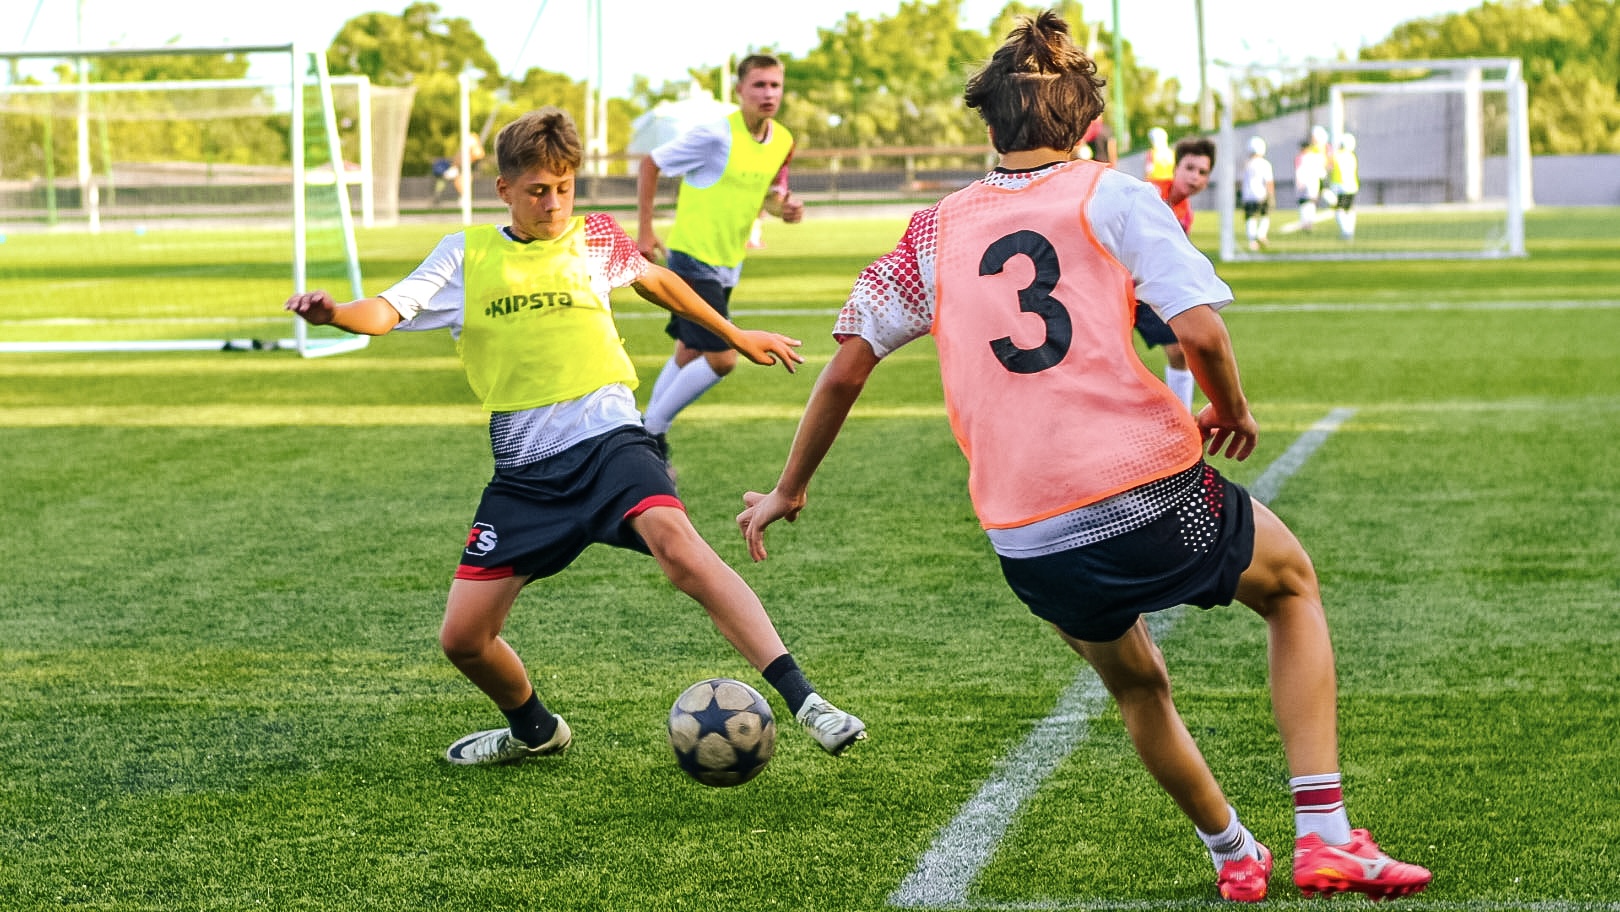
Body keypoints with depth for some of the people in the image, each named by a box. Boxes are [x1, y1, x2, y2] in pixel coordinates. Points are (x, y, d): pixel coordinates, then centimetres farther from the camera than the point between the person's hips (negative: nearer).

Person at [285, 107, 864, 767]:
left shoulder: (595, 238, 10)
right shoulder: (466, 254, 8)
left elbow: (657, 282, 29)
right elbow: (386, 312, -3)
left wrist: (737, 337, 40)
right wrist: (332, 313, -26)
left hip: (607, 438, -2)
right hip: (526, 469, 2)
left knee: (676, 542, -33)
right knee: (463, 638, -2)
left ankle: (802, 700, -38)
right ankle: (534, 730, 31)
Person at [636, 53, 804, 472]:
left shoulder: (783, 141, 2)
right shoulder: (715, 136, -20)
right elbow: (651, 164, -9)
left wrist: (784, 207, -6)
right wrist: (644, 231, -9)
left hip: (729, 264, 8)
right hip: (693, 259, -8)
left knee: (689, 355, 15)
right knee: (722, 358, -13)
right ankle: (653, 430, 2)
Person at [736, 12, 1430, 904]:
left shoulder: (937, 230, 11)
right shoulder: (1113, 197, 2)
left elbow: (844, 368, 10)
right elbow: (1200, 329, -11)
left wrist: (787, 492, 23)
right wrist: (1232, 410, 9)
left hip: (1028, 548, 3)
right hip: (1147, 495, -3)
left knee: (1136, 685, 32)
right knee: (1292, 583, 26)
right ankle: (1325, 837, 15)